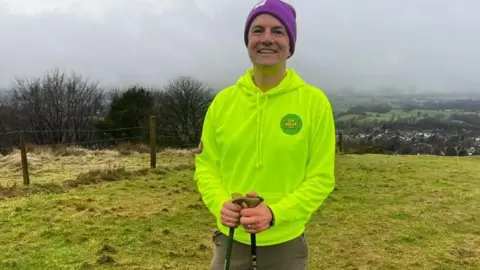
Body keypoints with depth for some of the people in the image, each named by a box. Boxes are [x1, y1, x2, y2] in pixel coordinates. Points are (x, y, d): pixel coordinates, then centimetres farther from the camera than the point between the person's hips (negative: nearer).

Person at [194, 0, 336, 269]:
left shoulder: (315, 101, -9)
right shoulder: (223, 100, -2)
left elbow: (321, 177, -8)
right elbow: (206, 165, 4)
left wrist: (275, 213, -21)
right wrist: (220, 204, -14)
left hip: (285, 243, -1)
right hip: (231, 238, 2)